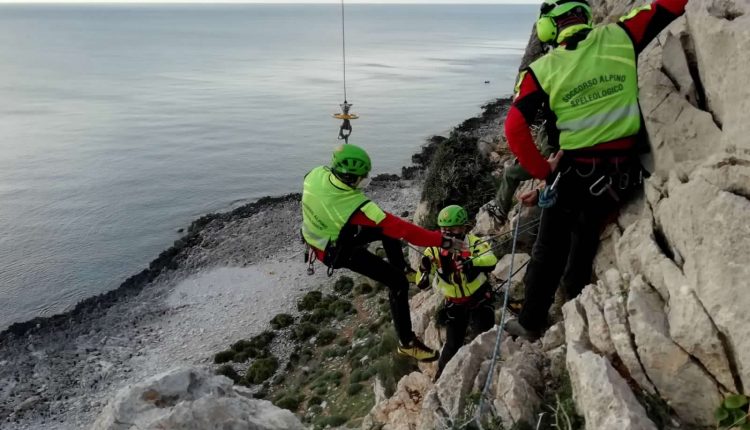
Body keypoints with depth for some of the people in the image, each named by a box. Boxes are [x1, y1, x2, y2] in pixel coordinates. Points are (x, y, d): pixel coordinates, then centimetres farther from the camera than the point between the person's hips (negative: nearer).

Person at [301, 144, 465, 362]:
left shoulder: (316, 174, -22)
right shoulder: (356, 206, -40)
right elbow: (401, 229, -36)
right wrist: (443, 241, -30)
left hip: (315, 236, 8)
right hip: (337, 253, -7)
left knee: (386, 228, 17)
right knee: (398, 283, -2)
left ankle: (401, 268, 38)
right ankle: (407, 343, 12)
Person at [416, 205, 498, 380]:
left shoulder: (474, 243, -24)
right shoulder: (434, 250, -17)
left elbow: (491, 261, -45)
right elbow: (422, 285, -17)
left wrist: (470, 263, -64)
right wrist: (424, 270, -40)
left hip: (479, 298, -2)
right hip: (455, 303, 2)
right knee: (452, 344, 6)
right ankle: (442, 377, 30)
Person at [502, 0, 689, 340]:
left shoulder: (542, 69, -7)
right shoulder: (619, 36, -5)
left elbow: (514, 128, -13)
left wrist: (543, 170, -4)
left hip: (575, 173, -2)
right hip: (624, 171, 2)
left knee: (549, 250, 16)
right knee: (585, 239, 24)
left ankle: (531, 322, 27)